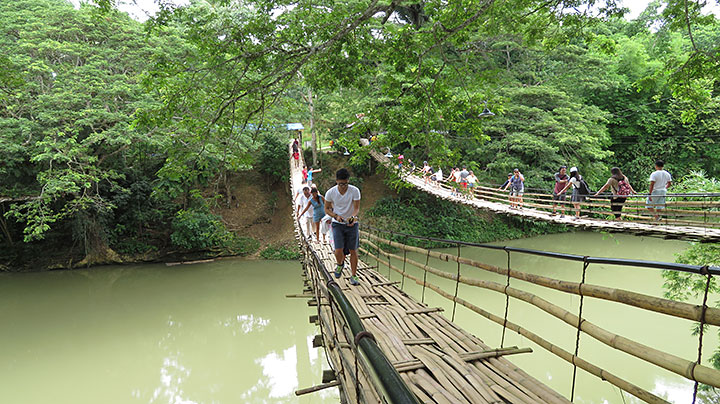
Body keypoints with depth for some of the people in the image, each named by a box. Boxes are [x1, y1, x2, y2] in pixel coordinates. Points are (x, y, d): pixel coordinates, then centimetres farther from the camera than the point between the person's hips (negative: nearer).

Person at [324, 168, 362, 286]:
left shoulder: (355, 191, -11)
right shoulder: (330, 192, -9)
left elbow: (356, 208, -10)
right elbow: (327, 209, 2)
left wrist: (353, 216, -31)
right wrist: (336, 216, -16)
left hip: (352, 224, 0)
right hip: (338, 224, 0)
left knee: (353, 251, 0)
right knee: (338, 251, -11)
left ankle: (353, 276, 14)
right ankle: (340, 264, 24)